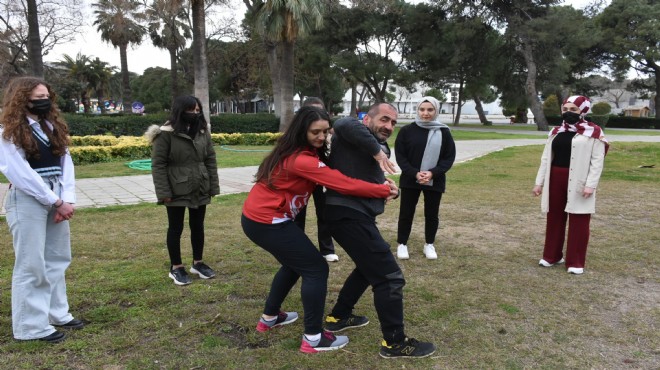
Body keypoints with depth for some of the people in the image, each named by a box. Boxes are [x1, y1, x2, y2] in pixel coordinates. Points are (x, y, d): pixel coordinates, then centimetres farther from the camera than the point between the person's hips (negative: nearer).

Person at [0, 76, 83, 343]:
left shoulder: (53, 126, 13)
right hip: (27, 201, -7)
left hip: (56, 199, 7)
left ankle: (57, 314, 25)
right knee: (32, 264, -1)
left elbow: (65, 163, 6)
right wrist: (56, 202, -13)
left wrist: (67, 199, -6)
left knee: (57, 259, 12)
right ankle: (31, 326, 10)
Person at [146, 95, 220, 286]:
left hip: (200, 190, 5)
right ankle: (176, 268, 22)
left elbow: (210, 160, 8)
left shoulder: (203, 131, 5)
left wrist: (213, 187, 3)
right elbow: (158, 164, -11)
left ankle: (198, 263, 31)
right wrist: (164, 193, -15)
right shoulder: (166, 134, -12)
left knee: (198, 226, 15)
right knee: (175, 228, 8)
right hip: (177, 191, -5)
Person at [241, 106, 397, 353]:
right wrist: (384, 190, -15)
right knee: (315, 269, -2)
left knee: (294, 264, 25)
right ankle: (313, 338, 5)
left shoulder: (299, 152, 9)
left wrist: (378, 185, -10)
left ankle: (269, 317, 38)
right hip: (266, 222, -10)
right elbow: (345, 184, -24)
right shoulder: (301, 160, -23)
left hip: (257, 216, 10)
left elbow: (331, 177, 1)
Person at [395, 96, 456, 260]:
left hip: (435, 181, 1)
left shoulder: (444, 132, 0)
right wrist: (415, 173, -17)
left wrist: (433, 173, -15)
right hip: (410, 180, -1)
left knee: (432, 215, 11)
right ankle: (402, 244, 21)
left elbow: (449, 157, 0)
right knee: (406, 213, 6)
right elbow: (400, 156, -5)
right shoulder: (407, 131, -5)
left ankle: (429, 244, 29)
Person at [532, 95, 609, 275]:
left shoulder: (593, 132, -4)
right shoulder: (556, 132, 11)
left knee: (578, 222, 2)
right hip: (555, 179, 5)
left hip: (578, 181, -5)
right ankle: (552, 255, 25)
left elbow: (597, 161, -8)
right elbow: (546, 158, 12)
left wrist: (590, 185, -16)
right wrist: (539, 182, 9)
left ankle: (575, 262, 12)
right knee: (554, 218, 12)